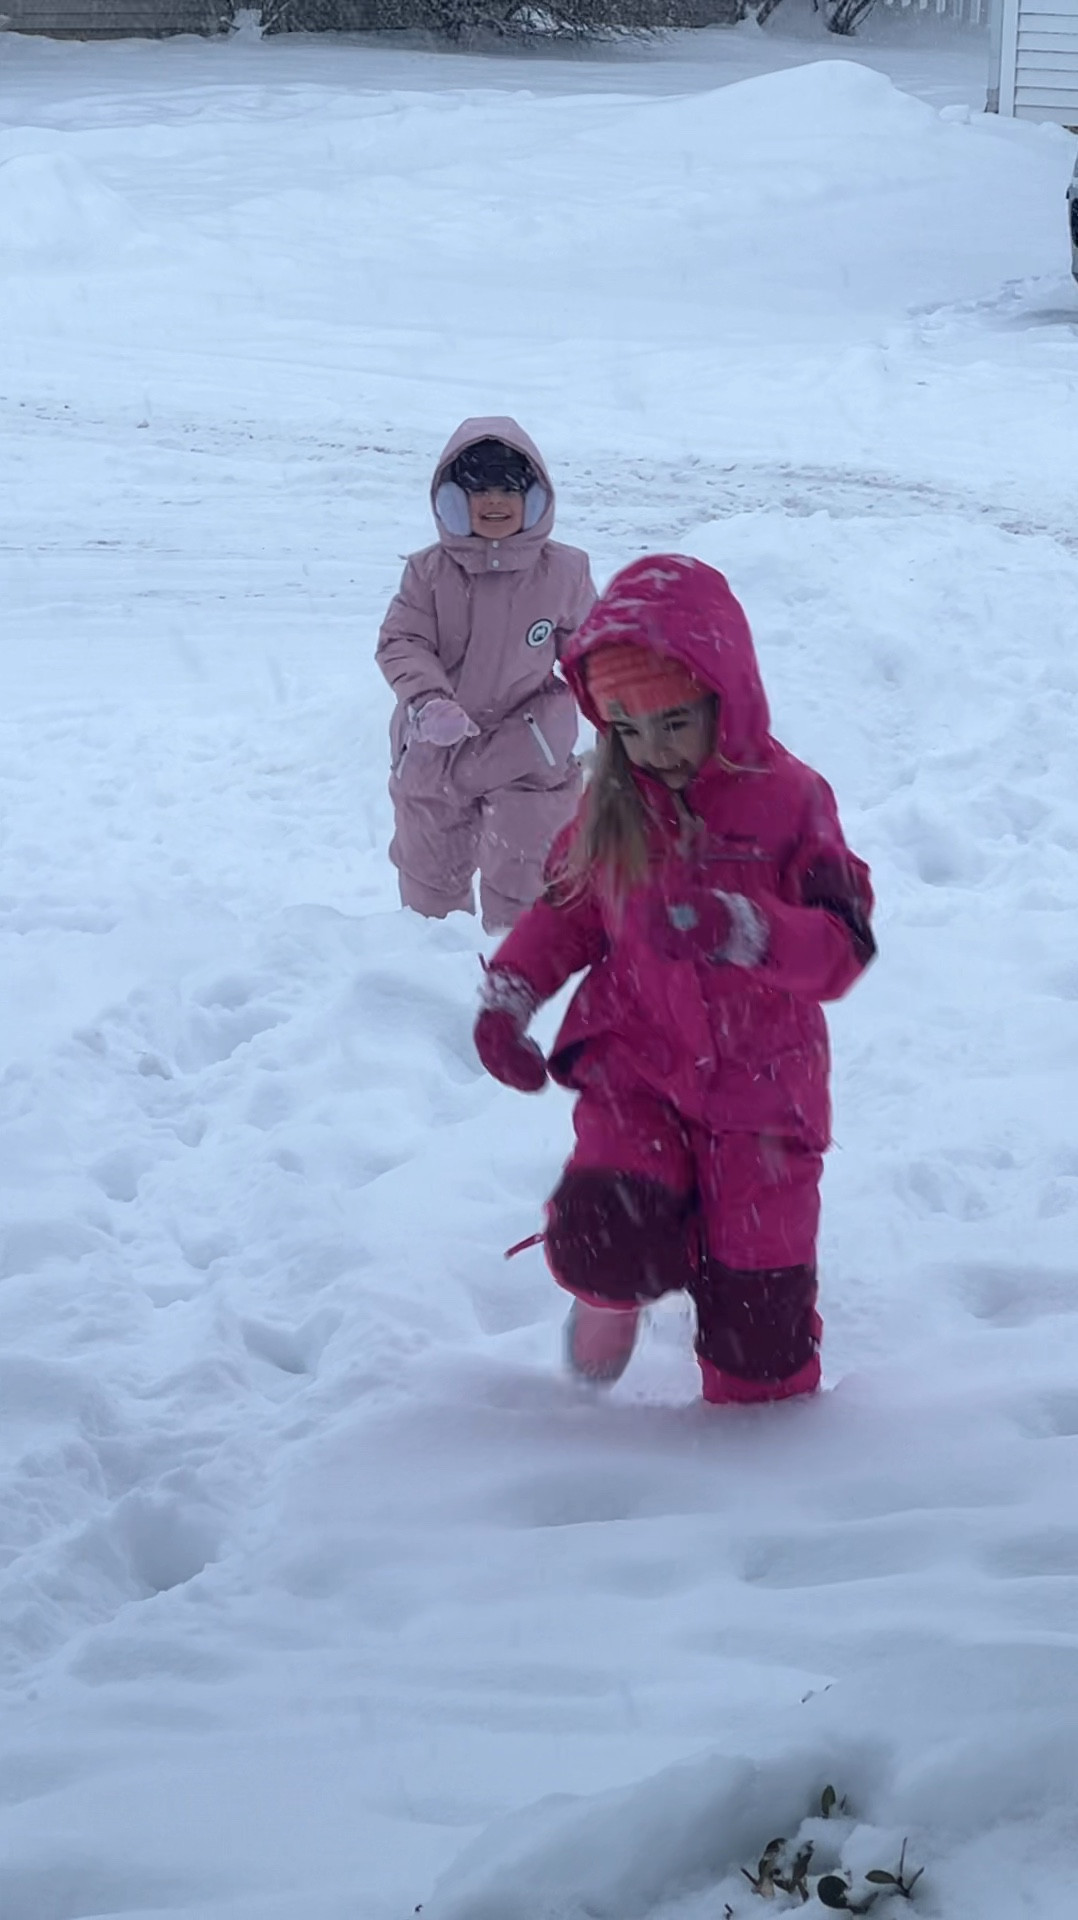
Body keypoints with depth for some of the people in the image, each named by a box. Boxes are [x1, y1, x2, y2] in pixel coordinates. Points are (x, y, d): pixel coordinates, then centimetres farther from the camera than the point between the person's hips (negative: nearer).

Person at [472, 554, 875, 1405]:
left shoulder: (789, 800, -11)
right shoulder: (614, 807, -1)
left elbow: (843, 950, -20)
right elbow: (566, 911, 15)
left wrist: (737, 927, -38)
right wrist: (508, 994, -2)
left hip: (760, 1078, -1)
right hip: (635, 1064, 2)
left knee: (757, 1300, 0)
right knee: (607, 1236, -22)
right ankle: (613, 1288, 15)